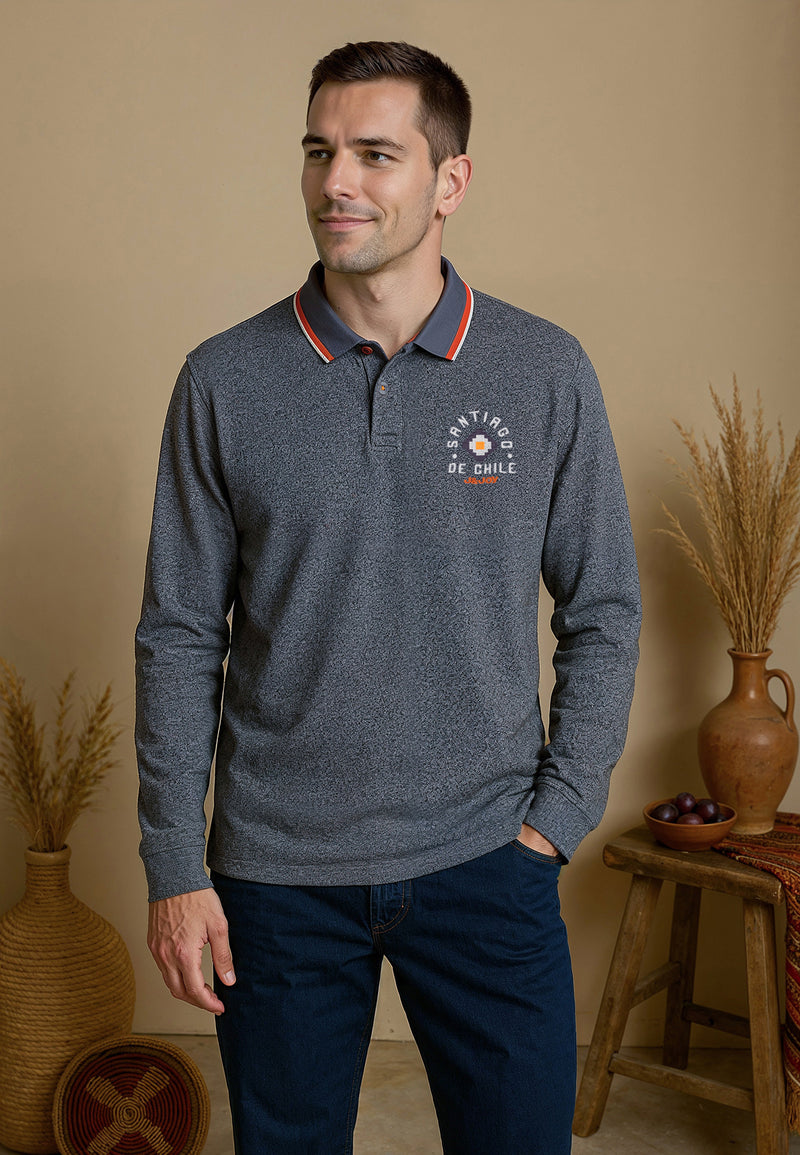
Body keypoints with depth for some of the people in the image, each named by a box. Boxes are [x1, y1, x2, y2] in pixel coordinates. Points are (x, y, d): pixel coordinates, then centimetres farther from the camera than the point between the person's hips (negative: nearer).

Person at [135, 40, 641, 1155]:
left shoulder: (548, 373, -2)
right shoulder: (224, 381, -3)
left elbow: (604, 613, 4)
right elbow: (180, 637, 0)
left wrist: (556, 819, -3)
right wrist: (175, 866, -2)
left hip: (486, 860, 0)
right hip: (278, 870, 0)